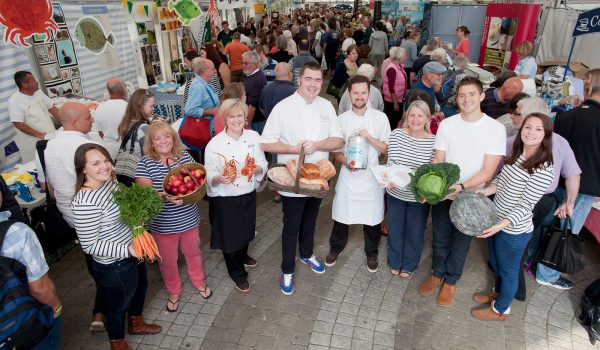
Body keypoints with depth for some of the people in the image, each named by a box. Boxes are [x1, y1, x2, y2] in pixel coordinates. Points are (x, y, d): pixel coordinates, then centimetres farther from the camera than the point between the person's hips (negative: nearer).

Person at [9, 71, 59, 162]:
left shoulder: (38, 93, 4)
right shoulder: (14, 101, -15)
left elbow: (52, 108, 10)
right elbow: (18, 124, -20)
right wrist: (40, 135, -25)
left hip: (51, 137, 6)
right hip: (33, 144, -6)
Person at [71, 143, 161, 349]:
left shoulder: (110, 180, -6)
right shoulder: (85, 203, -32)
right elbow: (89, 245, -26)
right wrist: (127, 250, -27)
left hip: (132, 252, 8)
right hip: (115, 265, -8)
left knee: (140, 288, 30)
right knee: (119, 303, 18)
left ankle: (136, 324, 59)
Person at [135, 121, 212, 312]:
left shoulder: (185, 156, -4)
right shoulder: (145, 163, -12)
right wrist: (165, 197, -36)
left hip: (189, 219, 2)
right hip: (163, 223, -2)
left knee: (193, 252, 23)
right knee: (167, 260, 17)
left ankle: (199, 282, 49)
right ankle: (173, 292, 42)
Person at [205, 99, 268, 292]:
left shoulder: (253, 137, -5)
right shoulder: (214, 144, -15)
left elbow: (263, 165, 0)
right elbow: (209, 175, -12)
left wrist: (258, 169, -23)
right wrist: (219, 178, -34)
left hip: (248, 194, 4)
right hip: (224, 199, -4)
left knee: (246, 230, 24)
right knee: (229, 236, 11)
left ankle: (242, 256, 57)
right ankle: (238, 273, 36)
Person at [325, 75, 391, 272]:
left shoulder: (380, 118, -3)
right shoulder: (341, 119, 0)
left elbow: (387, 150, -2)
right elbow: (335, 151, 4)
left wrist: (370, 137, -18)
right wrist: (345, 161, -17)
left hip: (372, 176, 0)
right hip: (348, 176, 1)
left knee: (372, 218, 10)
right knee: (341, 216, 10)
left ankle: (371, 252, 35)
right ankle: (335, 248, 36)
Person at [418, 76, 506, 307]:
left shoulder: (496, 129, -12)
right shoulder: (447, 124, -5)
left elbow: (487, 171, -15)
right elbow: (437, 161, -4)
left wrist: (461, 187, -30)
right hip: (442, 195, 2)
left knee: (460, 243, 16)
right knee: (440, 239, 18)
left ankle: (450, 281, 38)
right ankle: (437, 274, 42)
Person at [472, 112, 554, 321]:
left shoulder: (544, 170, -24)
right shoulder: (516, 155, -1)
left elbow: (525, 206, -24)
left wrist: (500, 225, -33)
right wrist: (486, 191, -7)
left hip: (514, 230, -7)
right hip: (496, 221, 7)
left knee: (508, 270, 15)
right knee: (495, 264, 27)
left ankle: (500, 310, 37)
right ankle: (497, 293, 52)